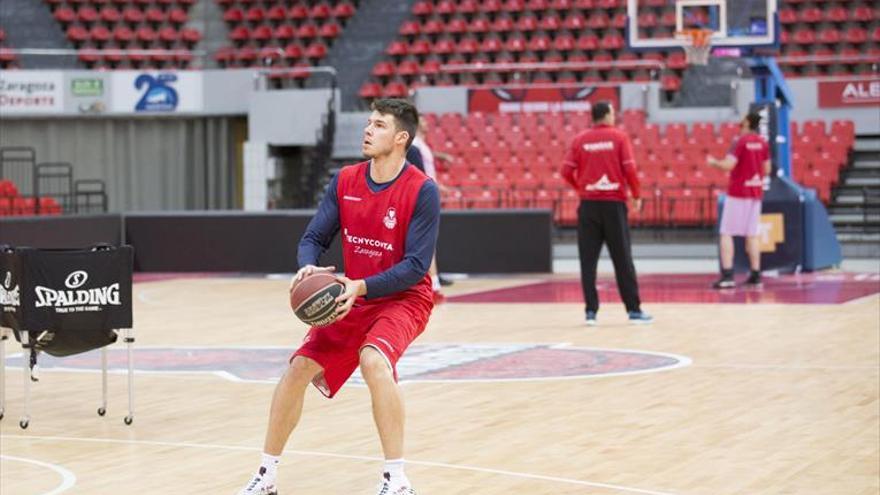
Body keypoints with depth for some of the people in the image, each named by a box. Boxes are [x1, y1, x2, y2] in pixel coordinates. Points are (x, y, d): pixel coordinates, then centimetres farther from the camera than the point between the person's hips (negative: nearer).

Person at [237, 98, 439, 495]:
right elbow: (314, 238, 1)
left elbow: (416, 267, -20)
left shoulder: (422, 191, -18)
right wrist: (307, 267, -22)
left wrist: (360, 287, -31)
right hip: (352, 299, 6)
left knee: (374, 361, -33)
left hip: (402, 299, -6)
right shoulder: (344, 182, -2)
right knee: (298, 369, -3)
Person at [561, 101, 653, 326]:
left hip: (588, 205, 1)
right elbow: (629, 169, -7)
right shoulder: (619, 137, -2)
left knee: (588, 260, 5)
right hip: (614, 203, -1)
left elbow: (567, 172, -1)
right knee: (622, 259, 4)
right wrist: (636, 195, 6)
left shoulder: (580, 140, 3)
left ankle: (591, 310, 1)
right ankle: (634, 310, 5)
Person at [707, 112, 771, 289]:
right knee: (752, 234, 10)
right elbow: (767, 169, 11)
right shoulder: (763, 143, 6)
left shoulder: (740, 142, -12)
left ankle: (727, 275, -12)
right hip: (755, 192, 6)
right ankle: (755, 275, 8)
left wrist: (713, 162, 0)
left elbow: (728, 165, -19)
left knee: (726, 233, -3)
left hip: (737, 192, -6)